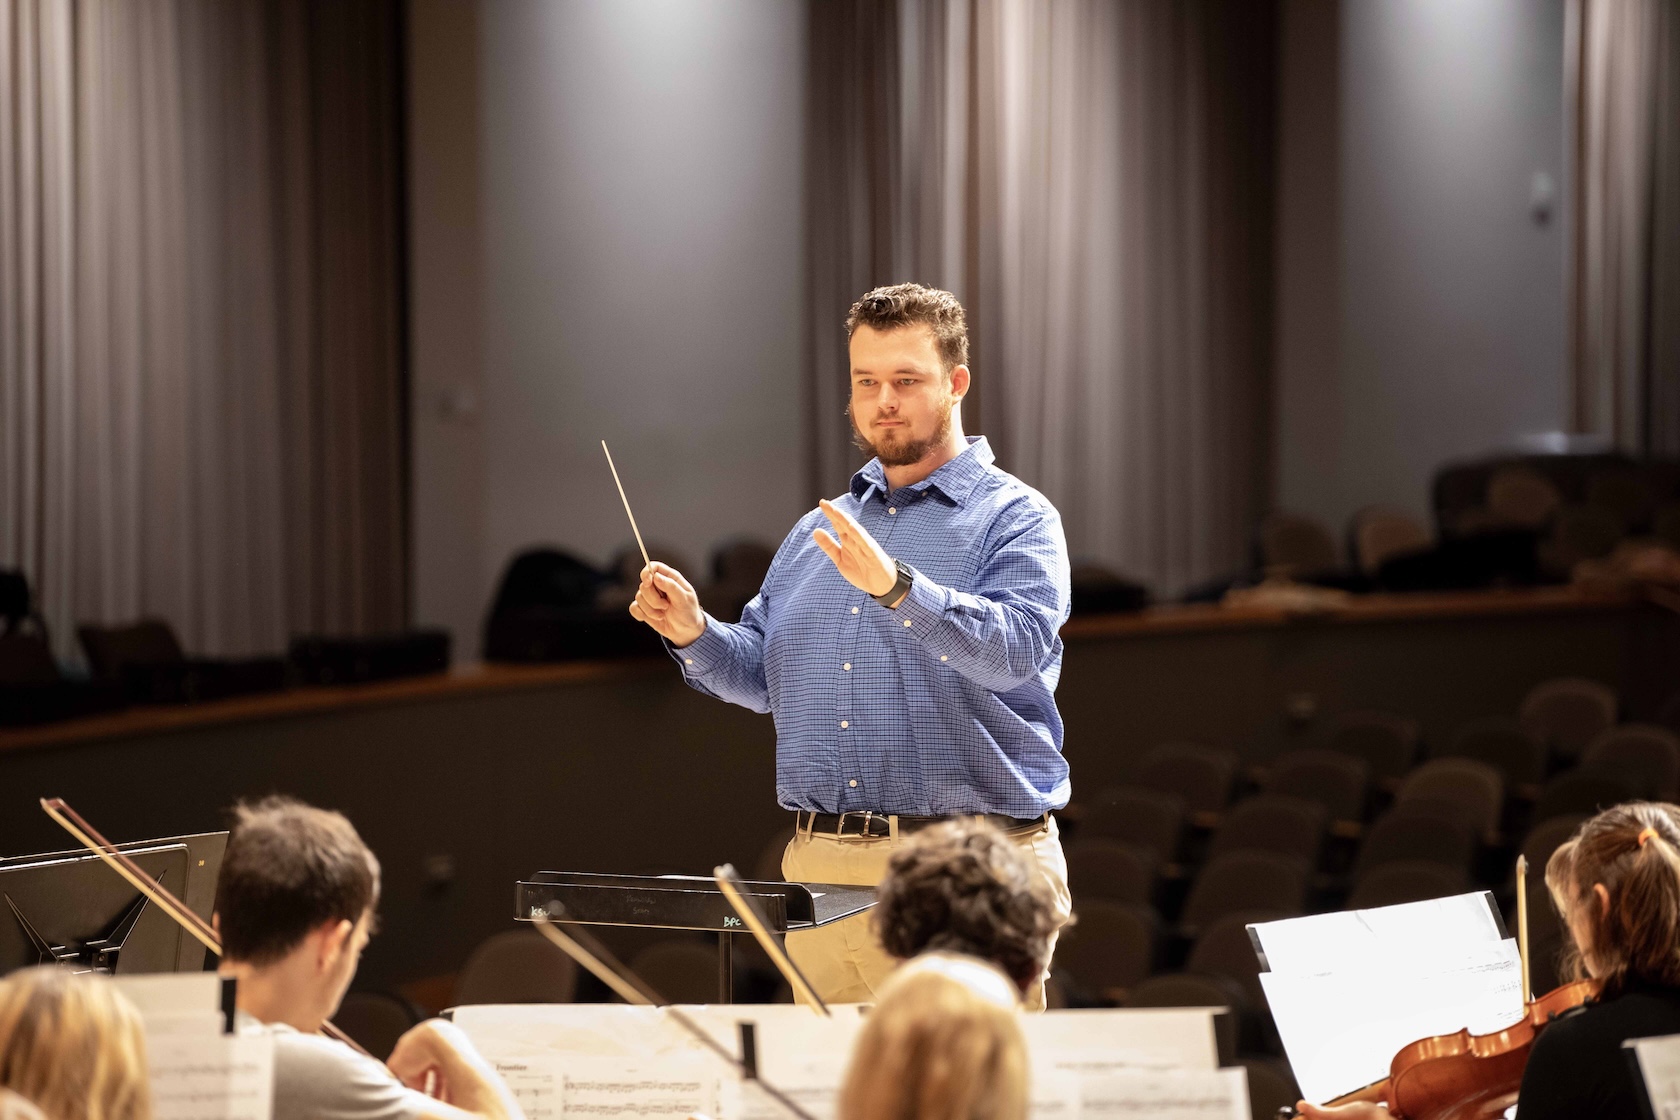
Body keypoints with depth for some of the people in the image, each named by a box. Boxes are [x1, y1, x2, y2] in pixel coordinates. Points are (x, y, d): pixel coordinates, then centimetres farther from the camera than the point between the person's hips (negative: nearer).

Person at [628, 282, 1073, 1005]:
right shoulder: (818, 530, 20)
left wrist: (895, 587, -32)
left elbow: (1015, 648, -19)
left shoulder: (1015, 518, -1)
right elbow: (761, 674, 19)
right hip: (821, 867, 5)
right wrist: (696, 634, -1)